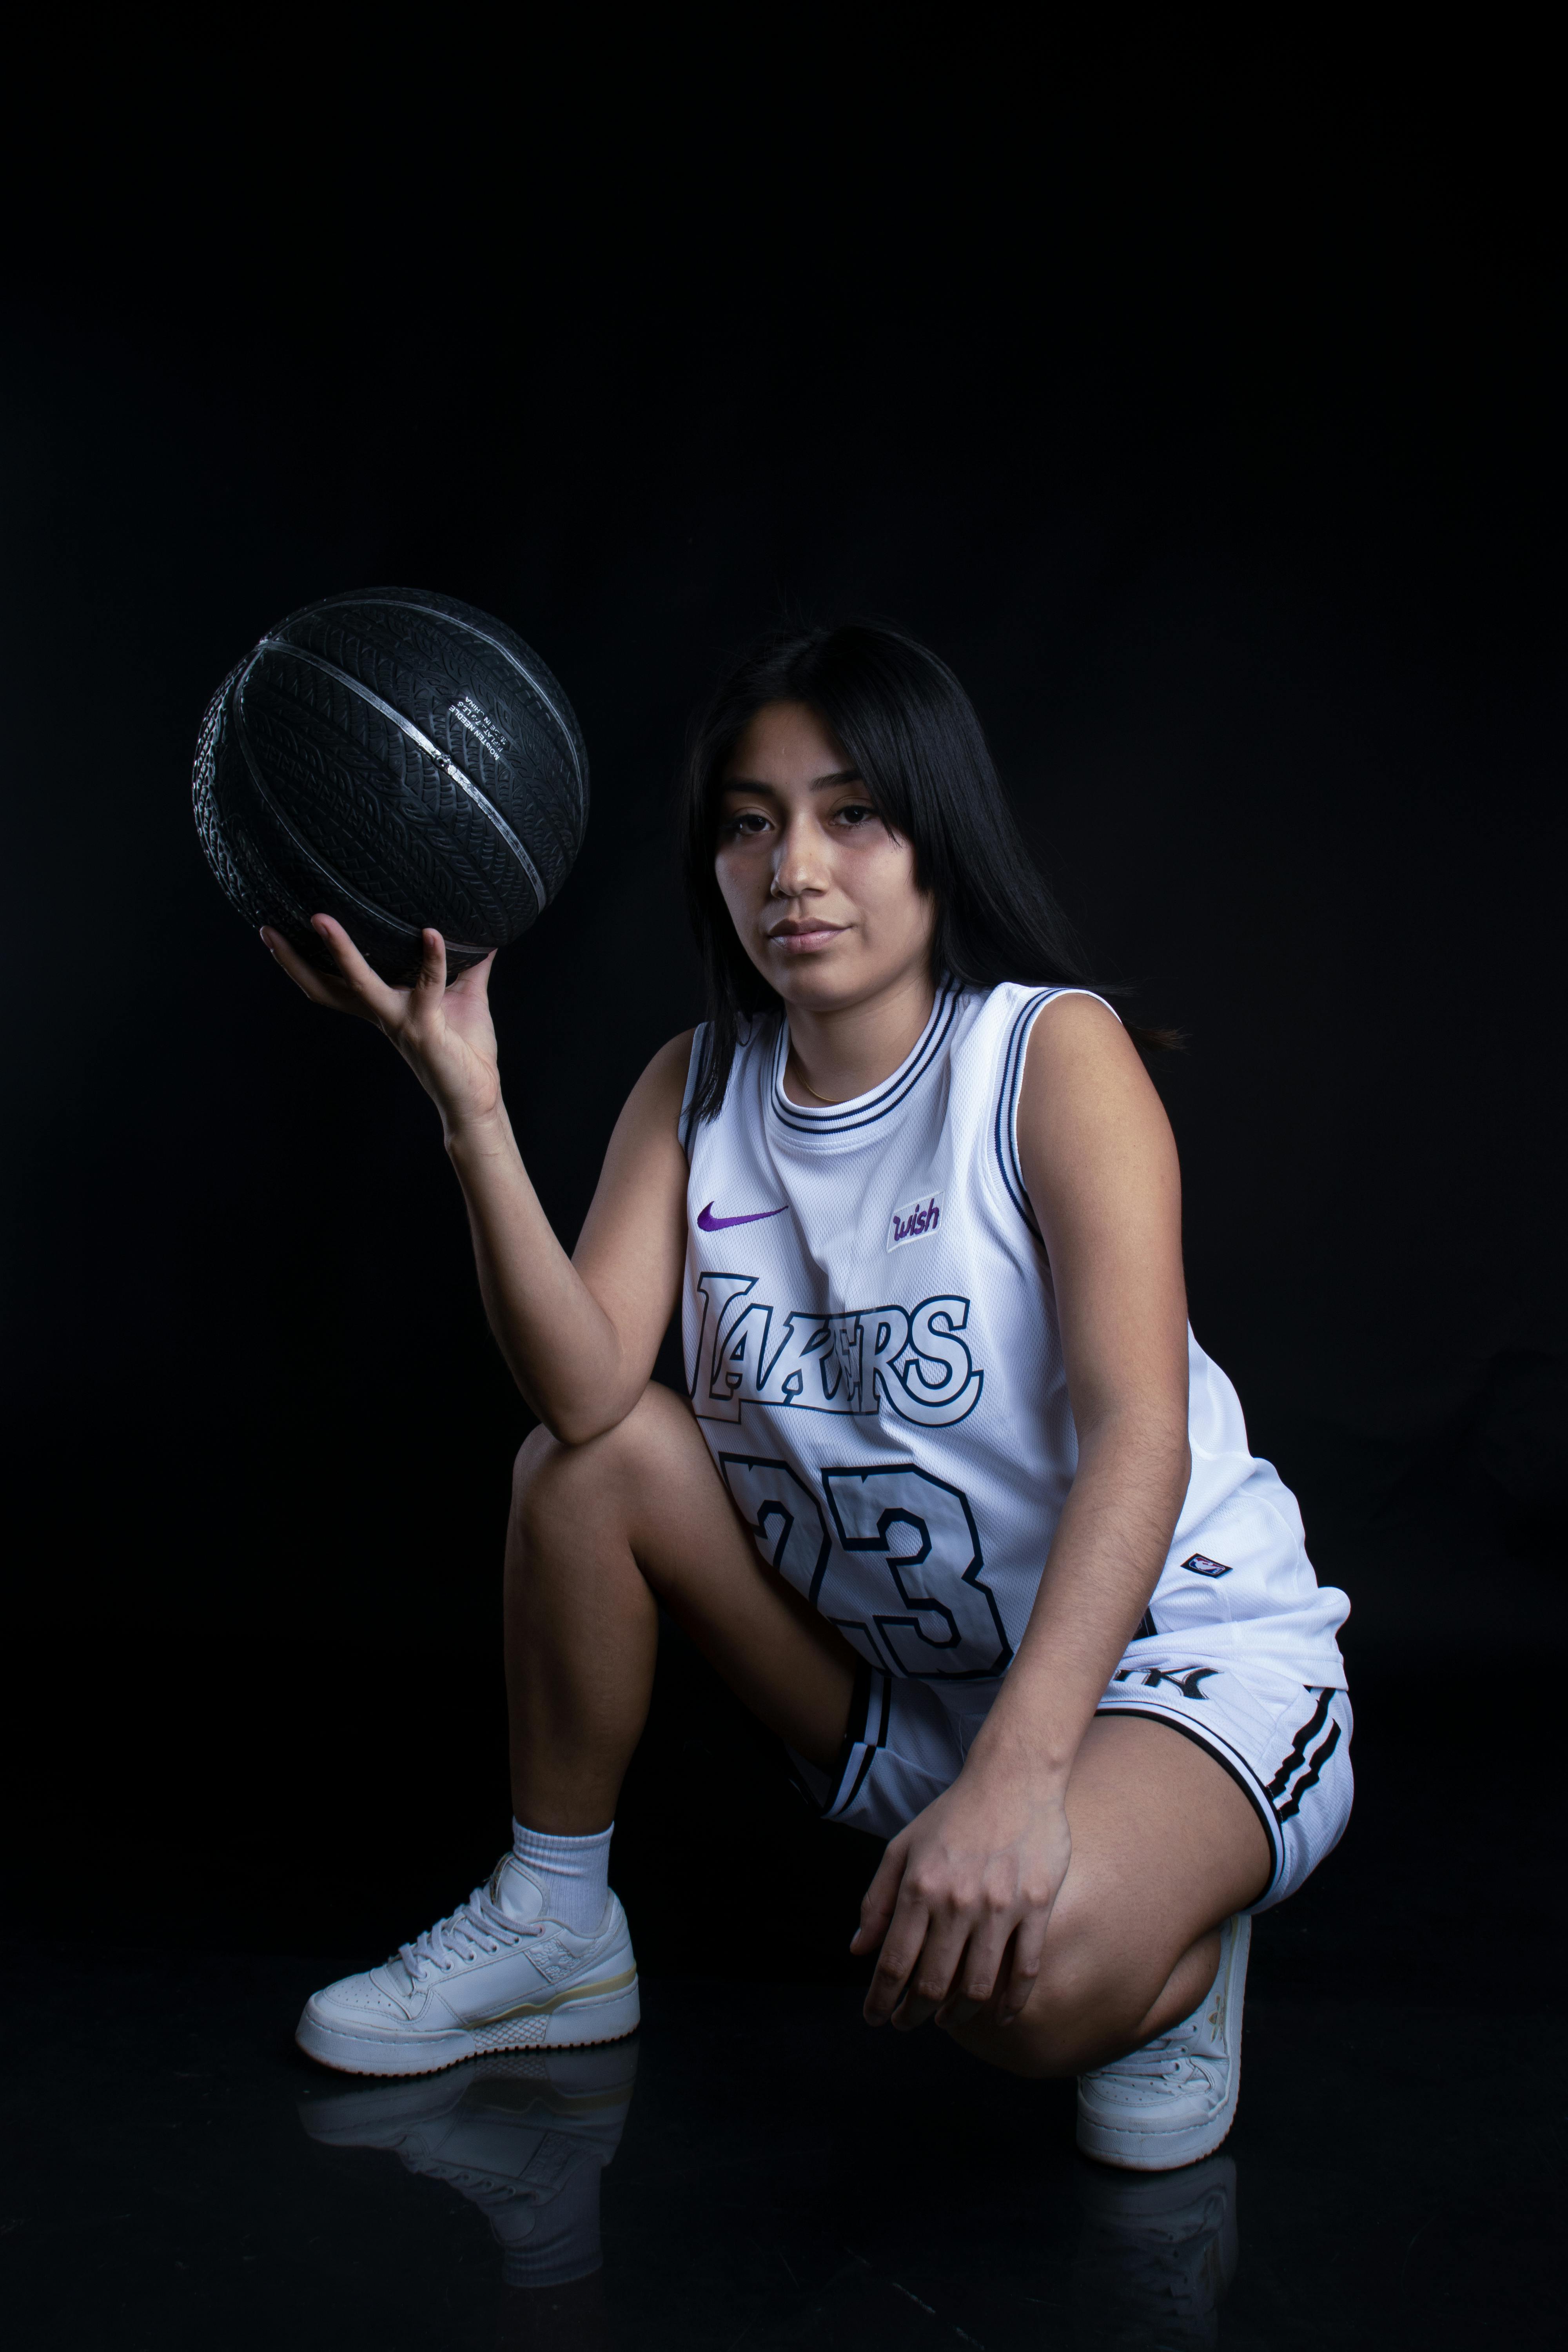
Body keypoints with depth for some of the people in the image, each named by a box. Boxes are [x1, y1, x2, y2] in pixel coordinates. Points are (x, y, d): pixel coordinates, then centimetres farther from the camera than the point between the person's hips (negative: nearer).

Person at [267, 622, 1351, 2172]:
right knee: (591, 1459, -9)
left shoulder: (1053, 1053, -15)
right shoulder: (696, 1090, 0)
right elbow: (586, 1388, -14)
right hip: (891, 1678, 6)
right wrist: (468, 1100, -27)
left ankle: (1168, 1945, 3)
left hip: (1178, 1658, -5)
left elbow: (1138, 1433, -27)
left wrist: (1019, 1771, -40)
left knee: (1020, 1975, -35)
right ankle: (553, 1926, 9)